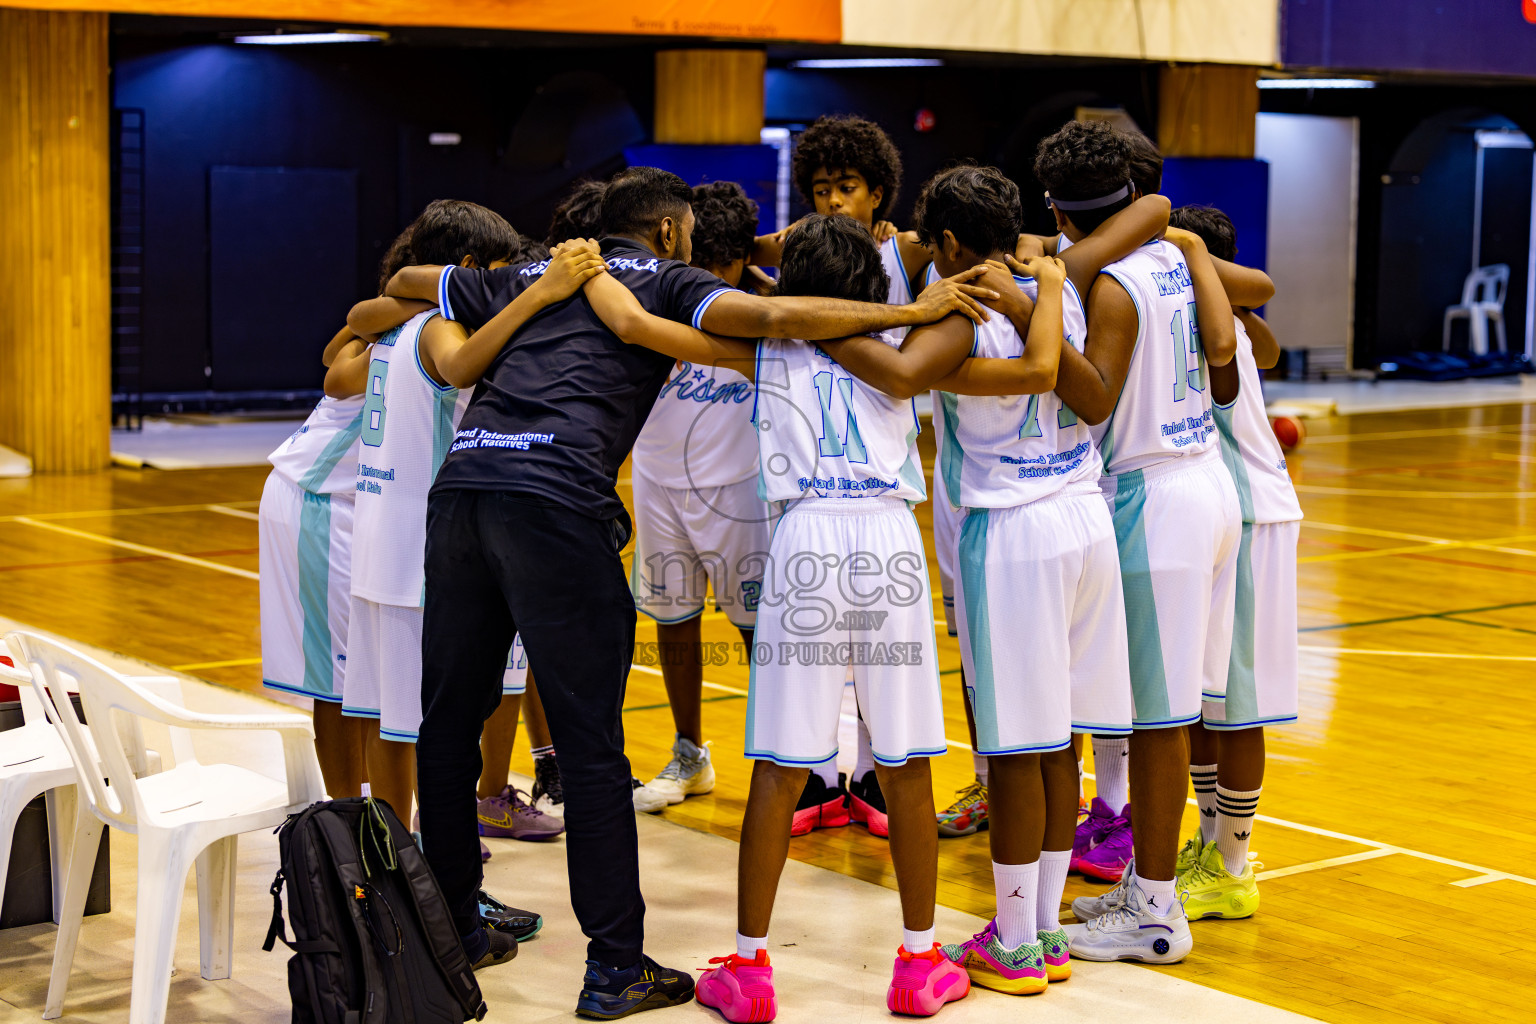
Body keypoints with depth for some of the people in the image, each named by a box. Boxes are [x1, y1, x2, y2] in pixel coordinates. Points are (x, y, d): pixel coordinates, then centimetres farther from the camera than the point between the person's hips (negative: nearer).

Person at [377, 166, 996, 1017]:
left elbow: (403, 282, 39)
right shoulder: (665, 281, 12)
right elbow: (771, 317, -6)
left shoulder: (530, 277, 28)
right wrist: (911, 311, -3)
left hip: (462, 480, 6)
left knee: (450, 718, 15)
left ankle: (450, 925, 26)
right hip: (556, 502, -6)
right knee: (589, 745, -2)